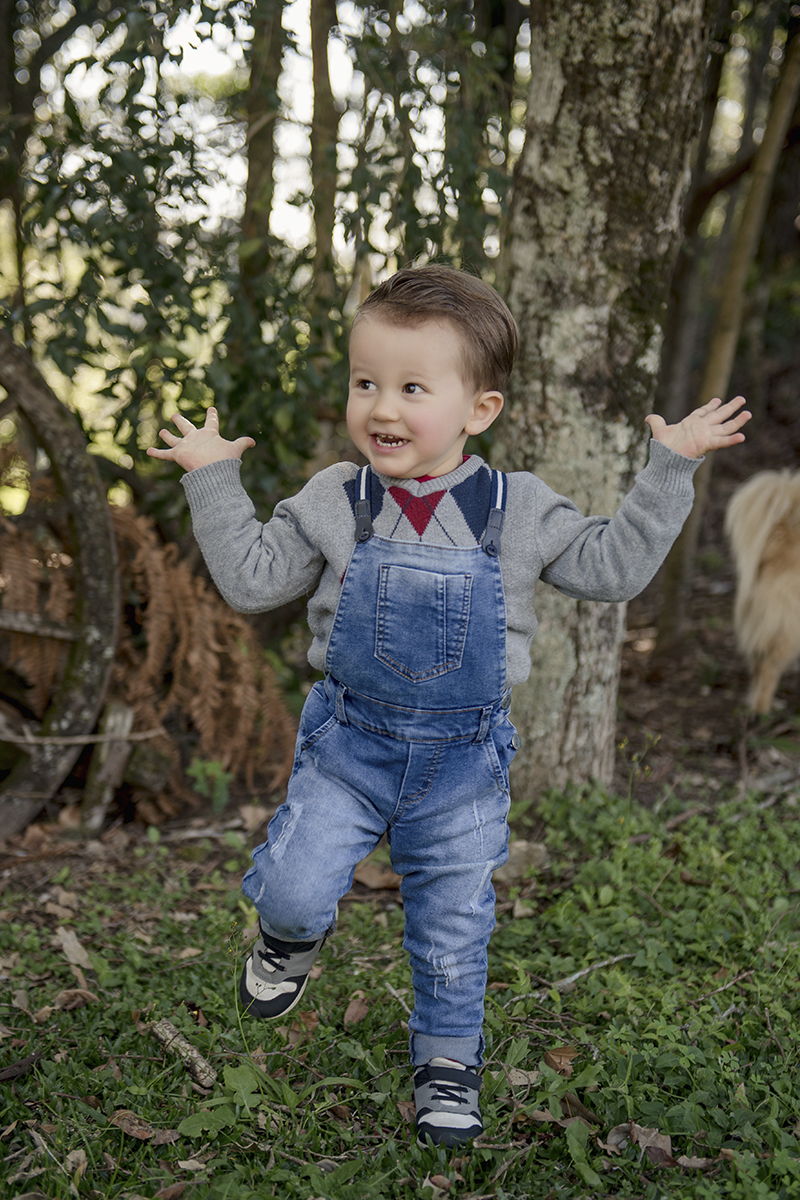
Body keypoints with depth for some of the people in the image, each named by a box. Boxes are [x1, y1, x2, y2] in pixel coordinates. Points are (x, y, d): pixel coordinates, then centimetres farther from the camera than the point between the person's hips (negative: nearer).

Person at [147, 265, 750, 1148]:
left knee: (453, 925, 10)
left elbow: (611, 568, -2)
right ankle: (292, 933, 29)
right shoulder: (334, 503, -6)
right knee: (294, 890, -9)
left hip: (464, 759, 0)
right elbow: (253, 580, 0)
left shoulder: (519, 510, -7)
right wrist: (213, 479, -4)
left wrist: (669, 468, -7)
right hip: (349, 742, 0)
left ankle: (448, 1060, 33)